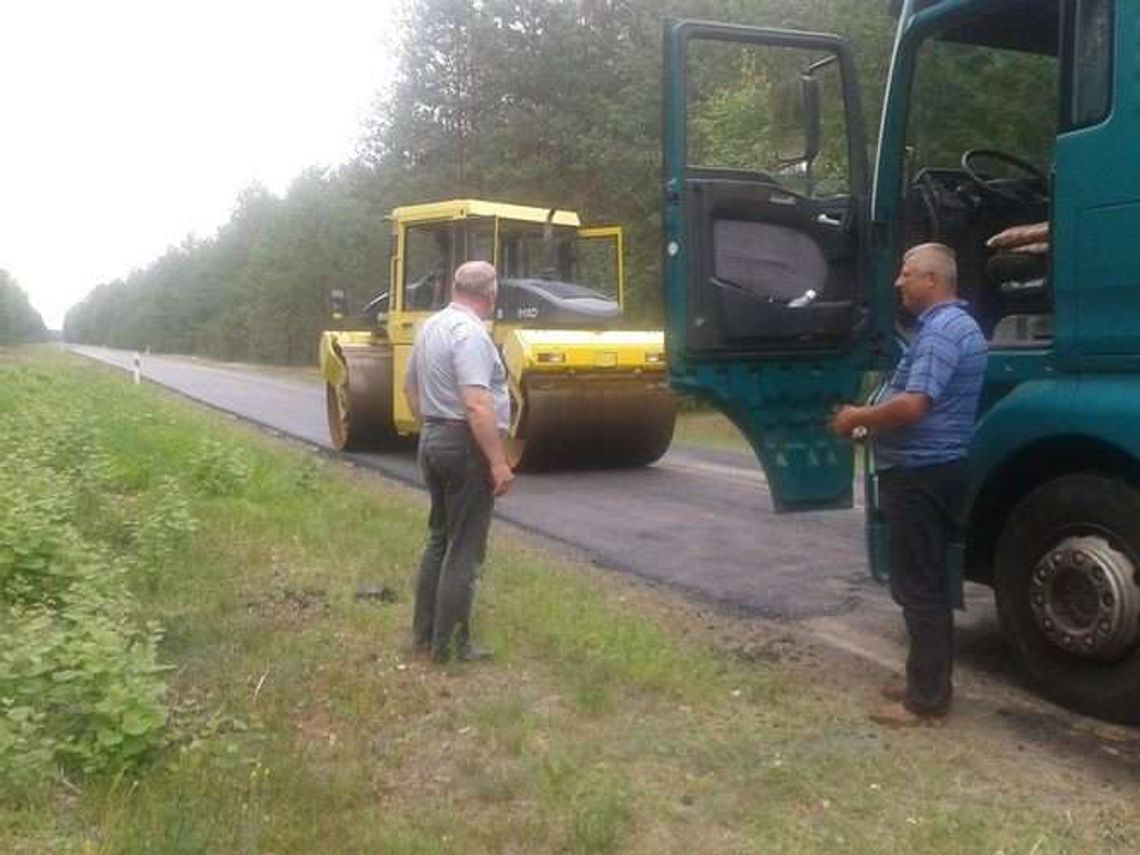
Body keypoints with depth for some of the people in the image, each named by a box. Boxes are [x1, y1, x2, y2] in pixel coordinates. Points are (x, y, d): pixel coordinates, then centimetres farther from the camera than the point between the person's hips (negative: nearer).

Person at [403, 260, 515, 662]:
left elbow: (411, 388, 20)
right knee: (464, 549, -1)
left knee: (440, 537, 18)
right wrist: (499, 462, -24)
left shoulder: (430, 327, 10)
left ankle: (425, 631, 26)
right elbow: (477, 406, -27)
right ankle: (450, 644, 6)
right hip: (465, 446, -9)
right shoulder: (470, 333, -18)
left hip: (433, 438, 9)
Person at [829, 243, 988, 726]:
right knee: (924, 584, 17)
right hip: (930, 469, 11)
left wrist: (857, 418, -11)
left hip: (919, 473, -11)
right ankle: (928, 682, 27)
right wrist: (871, 417, 12)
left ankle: (927, 700, 4)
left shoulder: (940, 330, -18)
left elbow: (911, 407, -28)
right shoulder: (955, 324, 17)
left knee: (918, 588, -4)